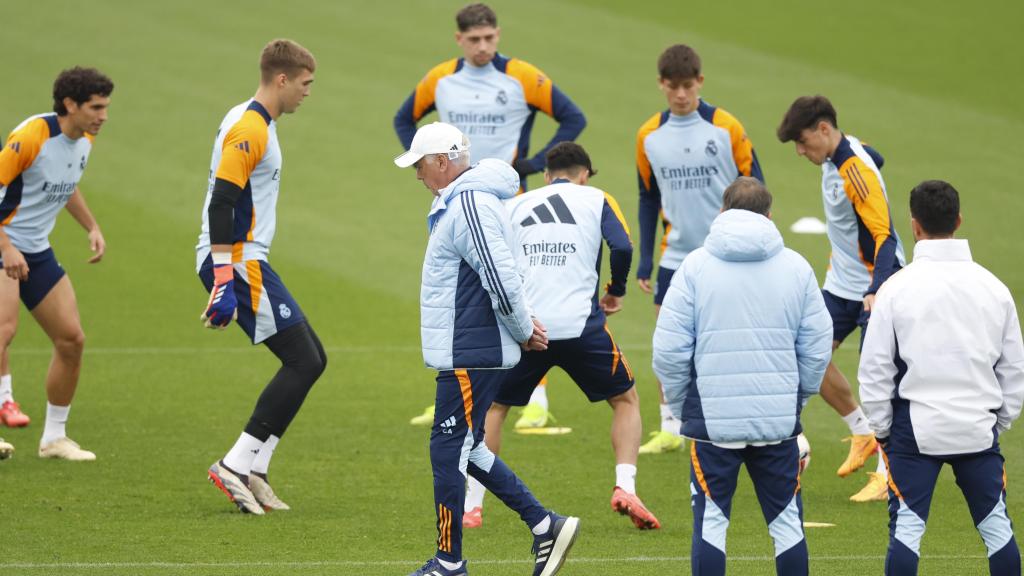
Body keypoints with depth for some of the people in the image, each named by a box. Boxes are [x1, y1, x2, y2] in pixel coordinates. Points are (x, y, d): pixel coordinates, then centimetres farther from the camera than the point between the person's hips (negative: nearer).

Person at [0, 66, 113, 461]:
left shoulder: (84, 140, 5)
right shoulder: (32, 136, -22)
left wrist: (92, 228, 13)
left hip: (37, 252, 8)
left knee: (72, 340, 7)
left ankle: (54, 437, 19)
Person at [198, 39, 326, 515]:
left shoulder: (253, 123, 17)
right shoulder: (249, 130, -15)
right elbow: (220, 203, -23)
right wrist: (223, 280, -27)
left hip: (243, 258, 10)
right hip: (236, 261, -10)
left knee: (310, 359, 10)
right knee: (303, 361, -11)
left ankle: (254, 472, 6)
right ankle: (236, 466, -12)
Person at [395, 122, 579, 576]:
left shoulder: (468, 206, -19)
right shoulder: (459, 202, 15)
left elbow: (502, 278, -25)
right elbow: (501, 277, 22)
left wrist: (522, 331, -12)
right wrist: (524, 326, 11)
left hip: (471, 357, -11)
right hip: (467, 353, 11)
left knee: (448, 451, -3)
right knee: (463, 450, 15)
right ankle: (545, 526, 16)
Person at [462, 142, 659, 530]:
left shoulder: (514, 205, 16)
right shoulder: (596, 200, 10)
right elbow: (622, 247, -7)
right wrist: (616, 292, 10)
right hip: (581, 323, -2)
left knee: (493, 406, 21)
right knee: (626, 400, 18)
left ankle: (472, 506, 12)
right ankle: (625, 487, -1)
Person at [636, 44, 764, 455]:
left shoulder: (727, 128, -8)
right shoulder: (650, 136, 3)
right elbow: (648, 200, 12)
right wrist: (644, 262, 8)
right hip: (675, 257, 3)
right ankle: (670, 429, 14)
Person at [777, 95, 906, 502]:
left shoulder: (856, 172, -24)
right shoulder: (835, 158, 2)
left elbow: (884, 238, -28)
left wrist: (876, 290, -42)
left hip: (874, 288, -9)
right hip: (842, 282, 9)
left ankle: (889, 474, 0)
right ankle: (862, 434, 21)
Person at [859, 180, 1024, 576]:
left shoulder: (896, 288, -8)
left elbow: (875, 369, -5)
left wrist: (881, 428, 7)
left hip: (915, 430, -3)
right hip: (979, 430, 3)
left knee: (906, 529, -1)